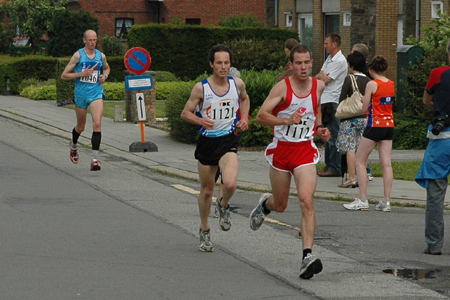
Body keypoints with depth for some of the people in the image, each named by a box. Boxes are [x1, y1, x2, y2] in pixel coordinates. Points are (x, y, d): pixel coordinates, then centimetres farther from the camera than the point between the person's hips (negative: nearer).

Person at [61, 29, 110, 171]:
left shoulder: (101, 56, 5)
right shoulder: (78, 55, -4)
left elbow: (107, 68, 29)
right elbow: (64, 75, -4)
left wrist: (105, 76, 6)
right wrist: (82, 74, -16)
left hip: (96, 94, 1)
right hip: (81, 94, -1)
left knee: (97, 124, -19)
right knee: (80, 127, 13)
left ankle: (95, 159, -21)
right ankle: (74, 145, 49)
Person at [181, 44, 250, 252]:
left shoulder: (237, 84, -1)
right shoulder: (201, 88, -9)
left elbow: (245, 98, 22)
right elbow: (185, 113, -2)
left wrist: (244, 118, 6)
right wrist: (200, 121, -20)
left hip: (228, 141, 0)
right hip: (206, 141, 0)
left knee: (230, 183, -24)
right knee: (206, 190, 11)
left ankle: (223, 206, 12)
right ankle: (204, 231, 31)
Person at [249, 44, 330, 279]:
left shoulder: (318, 86, 2)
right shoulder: (282, 87, -12)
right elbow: (261, 116, -18)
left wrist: (319, 128, 6)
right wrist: (287, 120, -32)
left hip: (305, 150, 1)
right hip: (281, 149, -1)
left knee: (307, 201, -18)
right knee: (280, 206, 14)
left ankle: (308, 256, -22)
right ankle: (265, 203, 52)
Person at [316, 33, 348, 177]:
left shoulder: (340, 61, -13)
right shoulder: (329, 59, 17)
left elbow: (325, 80, -14)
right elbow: (319, 76, 13)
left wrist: (322, 77, 6)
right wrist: (322, 76, -8)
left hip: (333, 101, -10)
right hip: (325, 100, 10)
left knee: (333, 136, -8)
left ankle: (335, 168, -6)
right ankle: (328, 165, 19)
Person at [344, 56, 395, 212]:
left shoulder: (372, 84, -11)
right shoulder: (392, 84, 7)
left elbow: (364, 108, -9)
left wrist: (364, 98, 11)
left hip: (375, 125, -6)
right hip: (389, 125, 6)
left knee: (360, 162, 3)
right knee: (386, 163, 4)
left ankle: (362, 200, -2)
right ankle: (386, 202, 1)